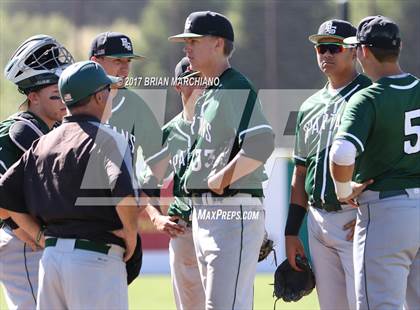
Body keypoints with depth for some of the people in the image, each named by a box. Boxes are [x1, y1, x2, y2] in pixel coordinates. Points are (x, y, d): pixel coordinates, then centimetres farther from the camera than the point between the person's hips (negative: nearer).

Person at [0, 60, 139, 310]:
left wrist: (41, 236, 16)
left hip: (50, 257, 7)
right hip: (96, 258, -7)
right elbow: (124, 191, -24)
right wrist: (131, 234, -8)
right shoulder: (107, 139, -8)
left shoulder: (43, 143, 14)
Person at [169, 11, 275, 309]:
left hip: (234, 211, -11)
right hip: (204, 213, 11)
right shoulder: (208, 95, 19)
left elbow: (262, 142, -28)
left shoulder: (237, 89, -12)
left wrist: (221, 179, -21)